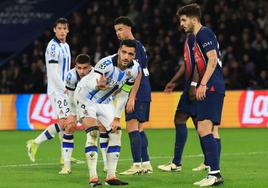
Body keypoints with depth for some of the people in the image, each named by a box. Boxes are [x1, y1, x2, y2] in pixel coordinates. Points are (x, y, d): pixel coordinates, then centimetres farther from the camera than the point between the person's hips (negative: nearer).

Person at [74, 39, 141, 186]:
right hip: (86, 97, -6)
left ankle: (111, 176, 5)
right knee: (93, 133, -20)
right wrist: (98, 84, -72)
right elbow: (91, 82, -48)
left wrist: (117, 118, -4)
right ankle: (93, 177, -20)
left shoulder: (135, 69, -14)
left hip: (105, 101, 7)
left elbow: (123, 94, -3)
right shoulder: (107, 63, -33)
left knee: (116, 133, 0)